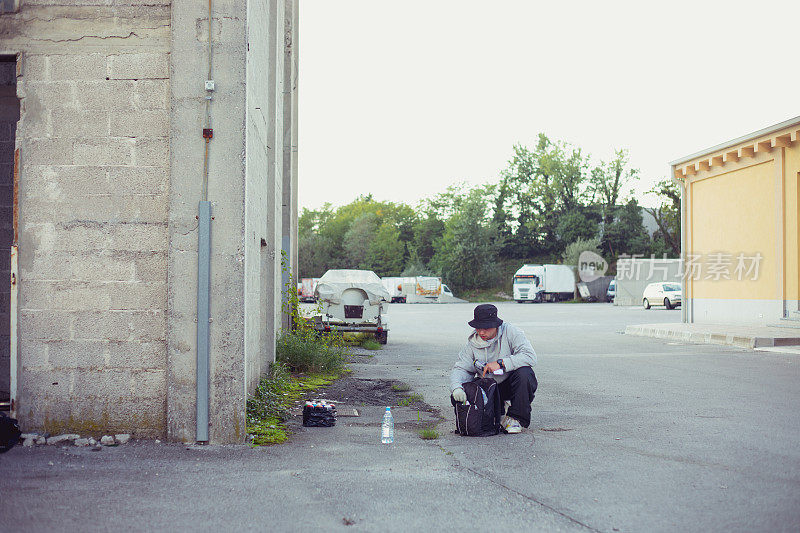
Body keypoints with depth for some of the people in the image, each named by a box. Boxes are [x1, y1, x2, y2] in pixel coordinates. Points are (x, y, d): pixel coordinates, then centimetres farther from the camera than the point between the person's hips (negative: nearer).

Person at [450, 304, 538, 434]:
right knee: (457, 397, -18)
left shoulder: (510, 332, -13)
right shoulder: (472, 343, -1)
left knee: (523, 372, -36)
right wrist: (456, 388, -27)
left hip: (512, 384, -3)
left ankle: (516, 418, -17)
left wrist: (500, 363, -32)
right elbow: (461, 368, -4)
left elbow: (530, 357, -25)